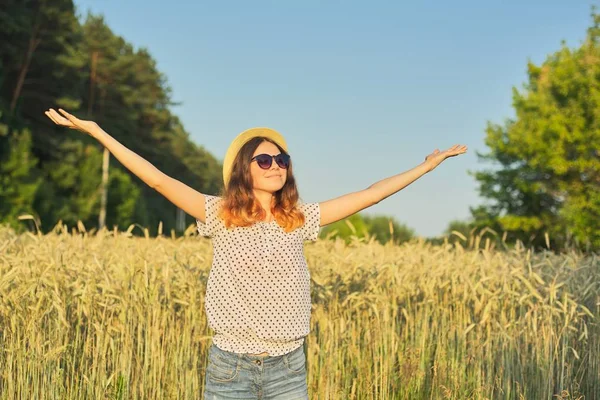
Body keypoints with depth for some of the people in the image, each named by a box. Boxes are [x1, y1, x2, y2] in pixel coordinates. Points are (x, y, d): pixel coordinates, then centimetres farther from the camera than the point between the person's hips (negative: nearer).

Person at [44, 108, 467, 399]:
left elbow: (369, 194, 6)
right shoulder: (220, 216, -3)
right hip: (231, 365, -2)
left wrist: (427, 166, 8)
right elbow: (157, 178, -8)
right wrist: (97, 132, -12)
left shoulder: (299, 220, 4)